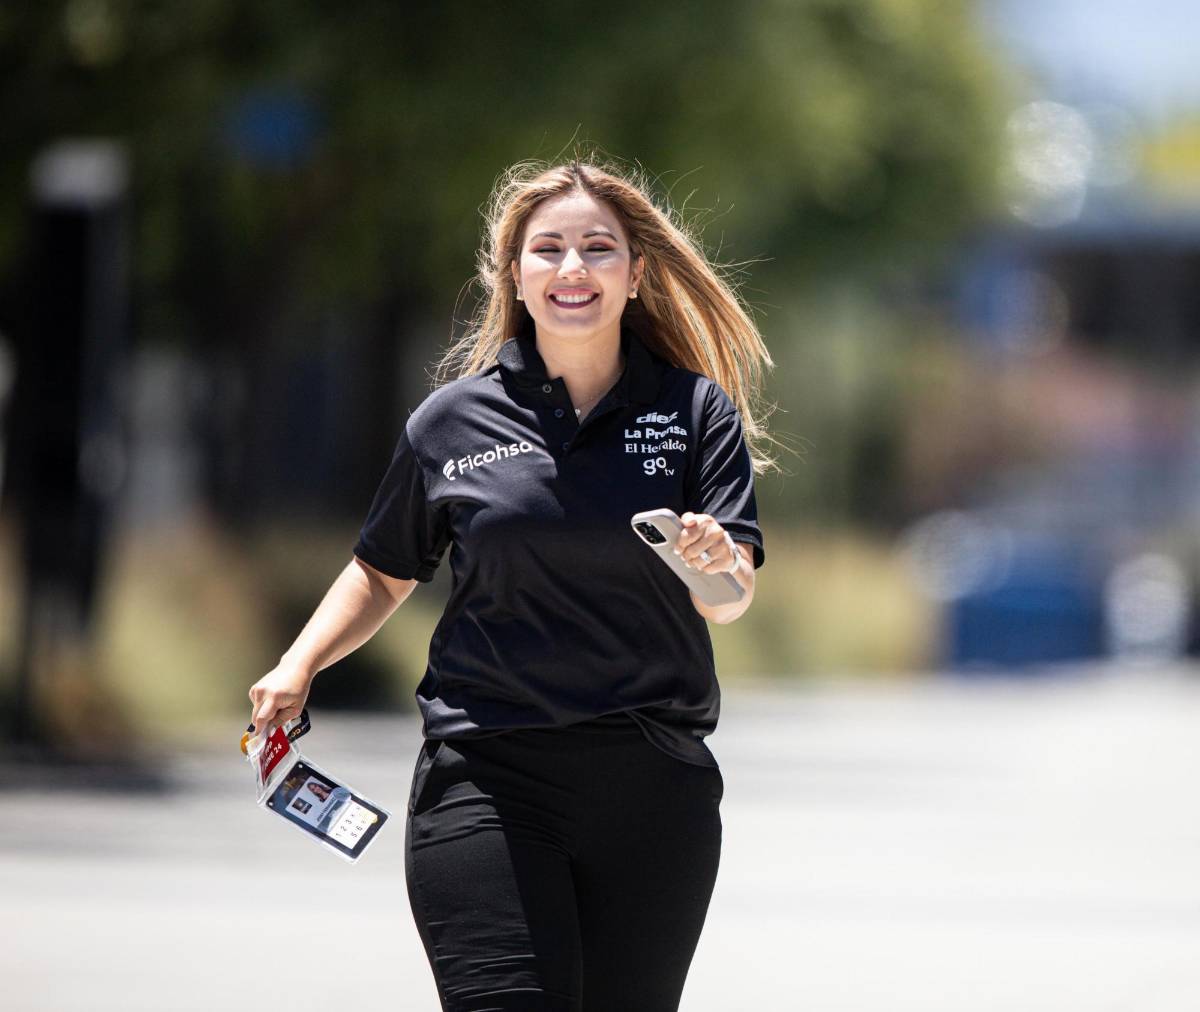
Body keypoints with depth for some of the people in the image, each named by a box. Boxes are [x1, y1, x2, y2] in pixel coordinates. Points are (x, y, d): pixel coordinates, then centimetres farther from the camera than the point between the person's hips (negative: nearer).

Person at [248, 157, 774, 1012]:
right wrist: (299, 668, 4)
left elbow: (731, 601, -6)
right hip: (484, 781, -1)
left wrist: (717, 563, -29)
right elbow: (385, 572, 20)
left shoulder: (698, 412, 4)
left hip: (653, 785, 1)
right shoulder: (453, 421, 5)